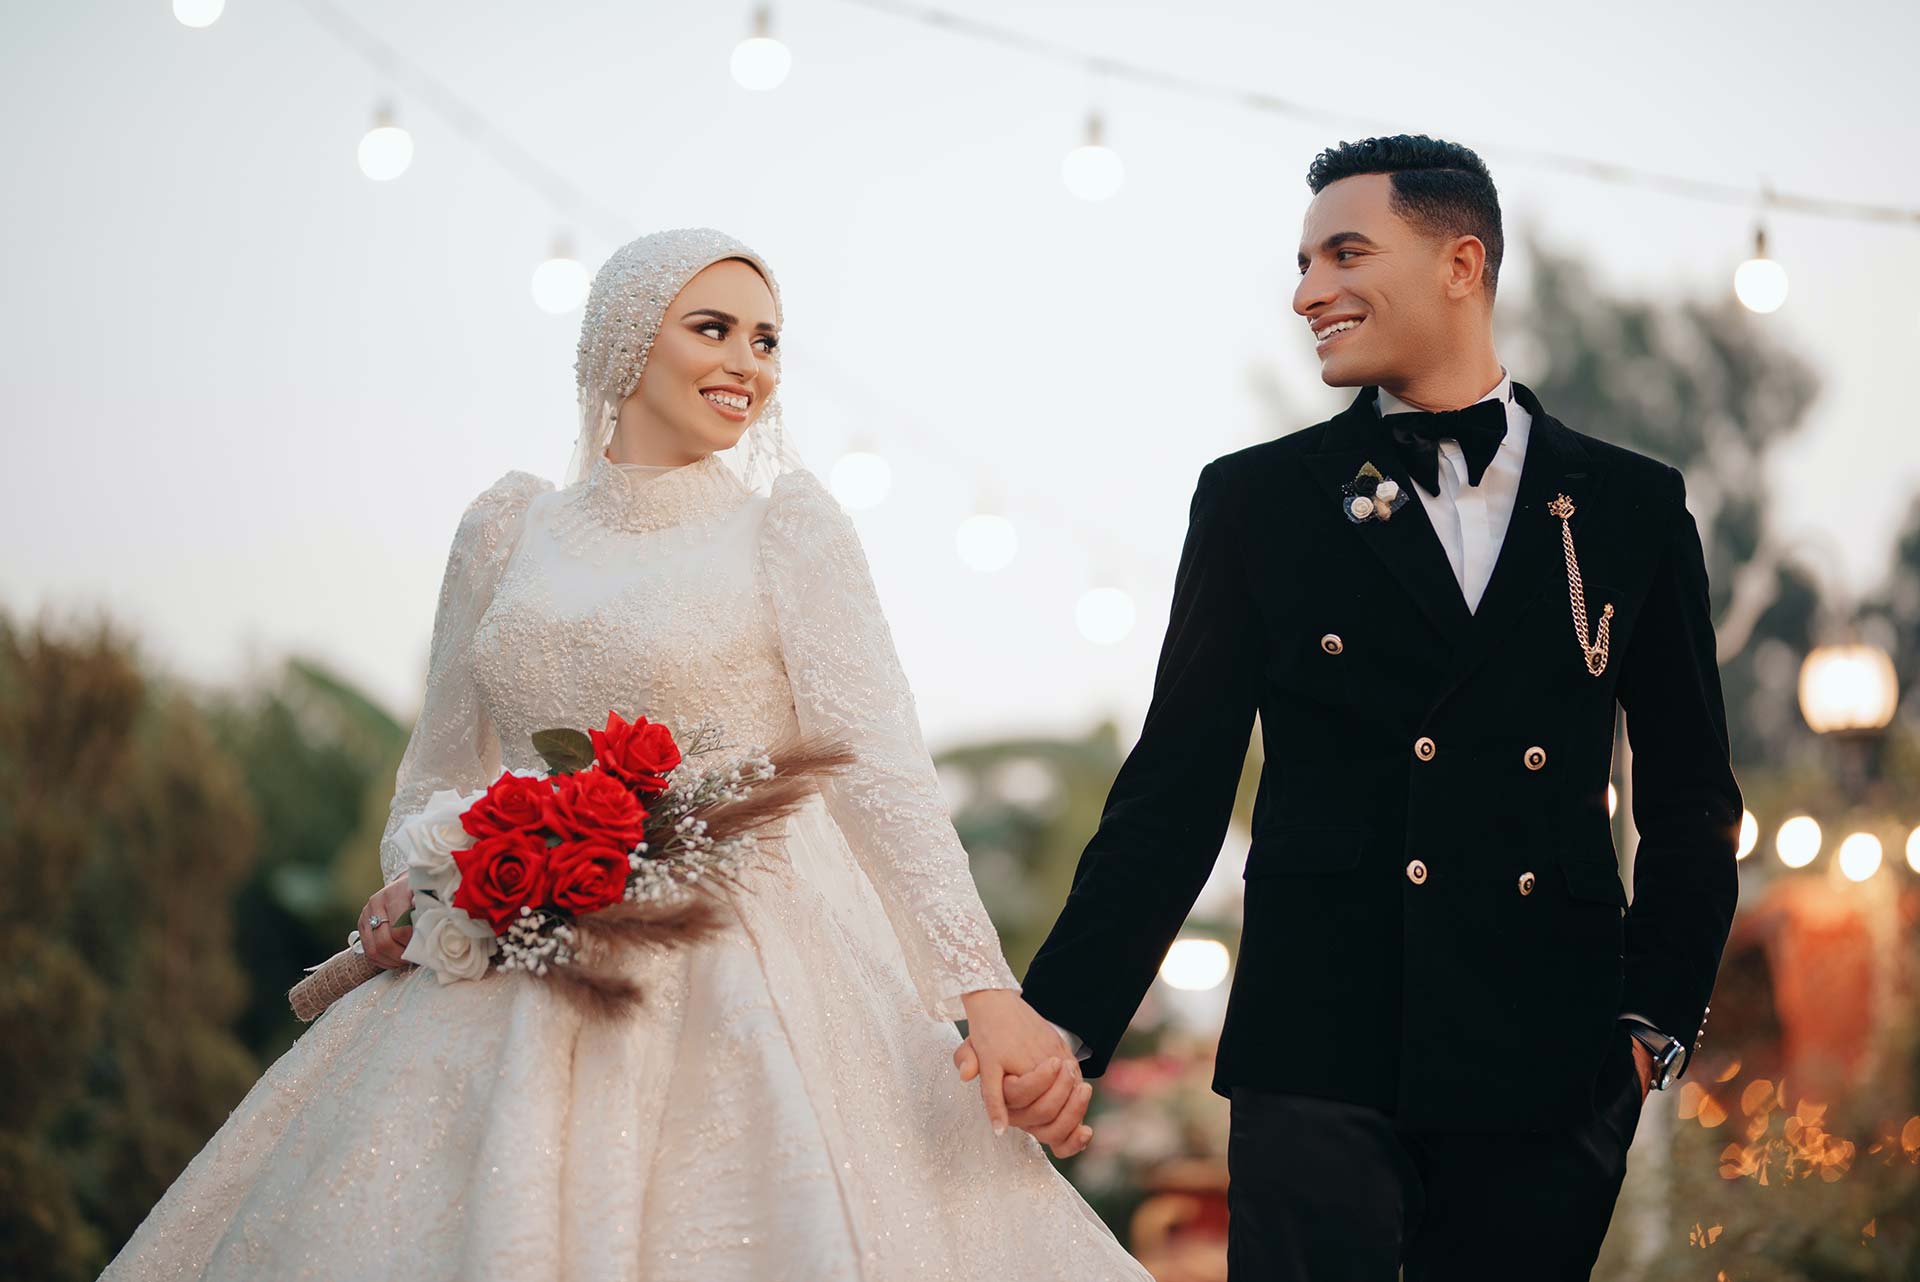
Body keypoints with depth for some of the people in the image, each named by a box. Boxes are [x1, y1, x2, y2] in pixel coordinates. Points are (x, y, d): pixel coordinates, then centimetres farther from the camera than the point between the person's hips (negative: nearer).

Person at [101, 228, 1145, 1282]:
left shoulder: (787, 525, 0)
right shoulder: (508, 530, 10)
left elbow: (879, 764, -11)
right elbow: (442, 772, 19)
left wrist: (986, 991, -23)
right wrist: (410, 890, -3)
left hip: (741, 986, -3)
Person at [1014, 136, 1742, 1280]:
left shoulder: (1633, 507, 9)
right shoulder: (1257, 500, 7)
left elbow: (1690, 799, 13)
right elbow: (1175, 790, 4)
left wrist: (1658, 1018, 4)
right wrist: (1066, 1023, -4)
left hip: (1548, 1075, 1)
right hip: (1320, 1054, -1)